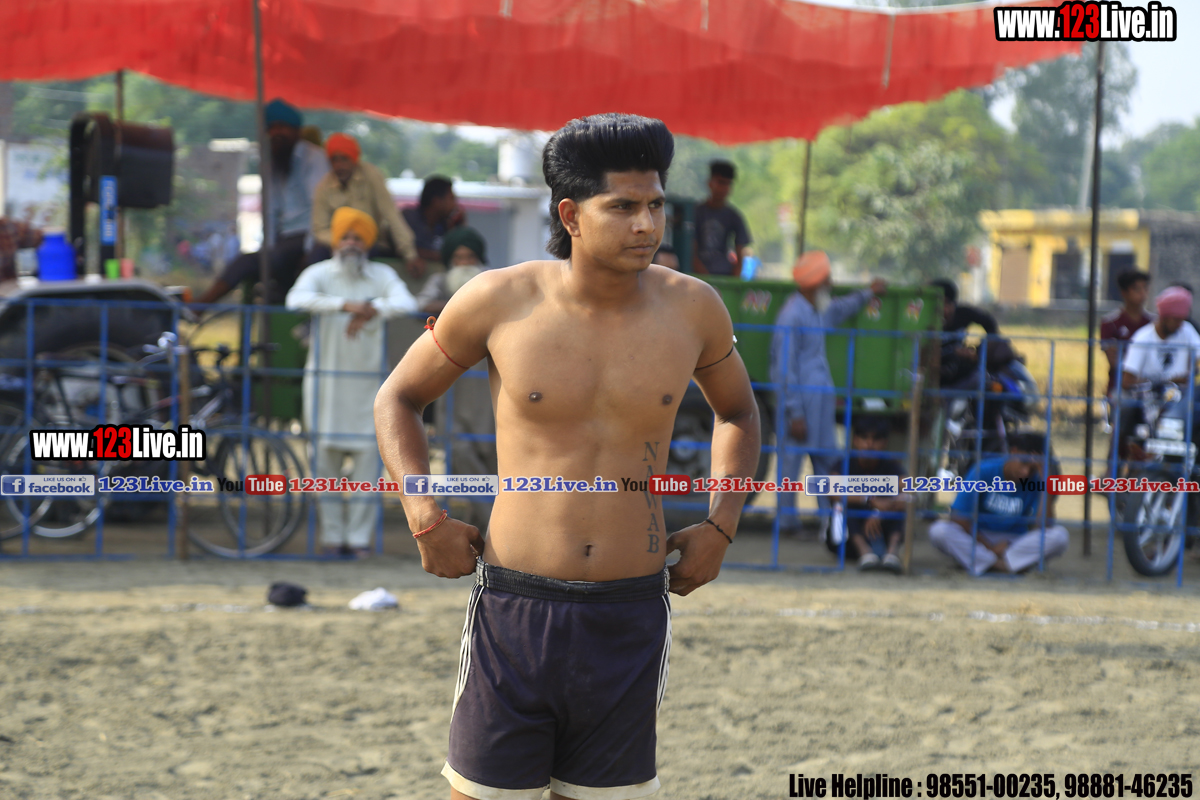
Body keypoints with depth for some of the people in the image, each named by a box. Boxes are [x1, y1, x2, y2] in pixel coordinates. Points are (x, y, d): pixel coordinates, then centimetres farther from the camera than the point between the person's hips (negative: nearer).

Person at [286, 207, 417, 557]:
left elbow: (406, 303, -14)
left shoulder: (382, 275, 4)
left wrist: (371, 310, -31)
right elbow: (297, 299, -22)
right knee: (327, 454, 2)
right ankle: (332, 535, 10)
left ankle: (359, 536, 3)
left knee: (367, 455, -3)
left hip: (367, 379, 1)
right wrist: (344, 304, -31)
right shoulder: (320, 274, -1)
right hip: (326, 377, -1)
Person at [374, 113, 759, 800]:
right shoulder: (500, 301, -6)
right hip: (515, 612, -2)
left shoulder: (691, 307, 0)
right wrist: (426, 519, -3)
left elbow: (738, 411, 21)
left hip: (629, 619, 2)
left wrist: (720, 526, 8)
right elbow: (399, 397, 10)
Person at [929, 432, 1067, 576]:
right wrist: (991, 547, -14)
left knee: (1059, 535, -26)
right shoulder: (984, 472, -11)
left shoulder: (1035, 482, -7)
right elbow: (958, 517, -11)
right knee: (939, 530, -29)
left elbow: (1042, 528, -19)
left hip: (1015, 544, 1)